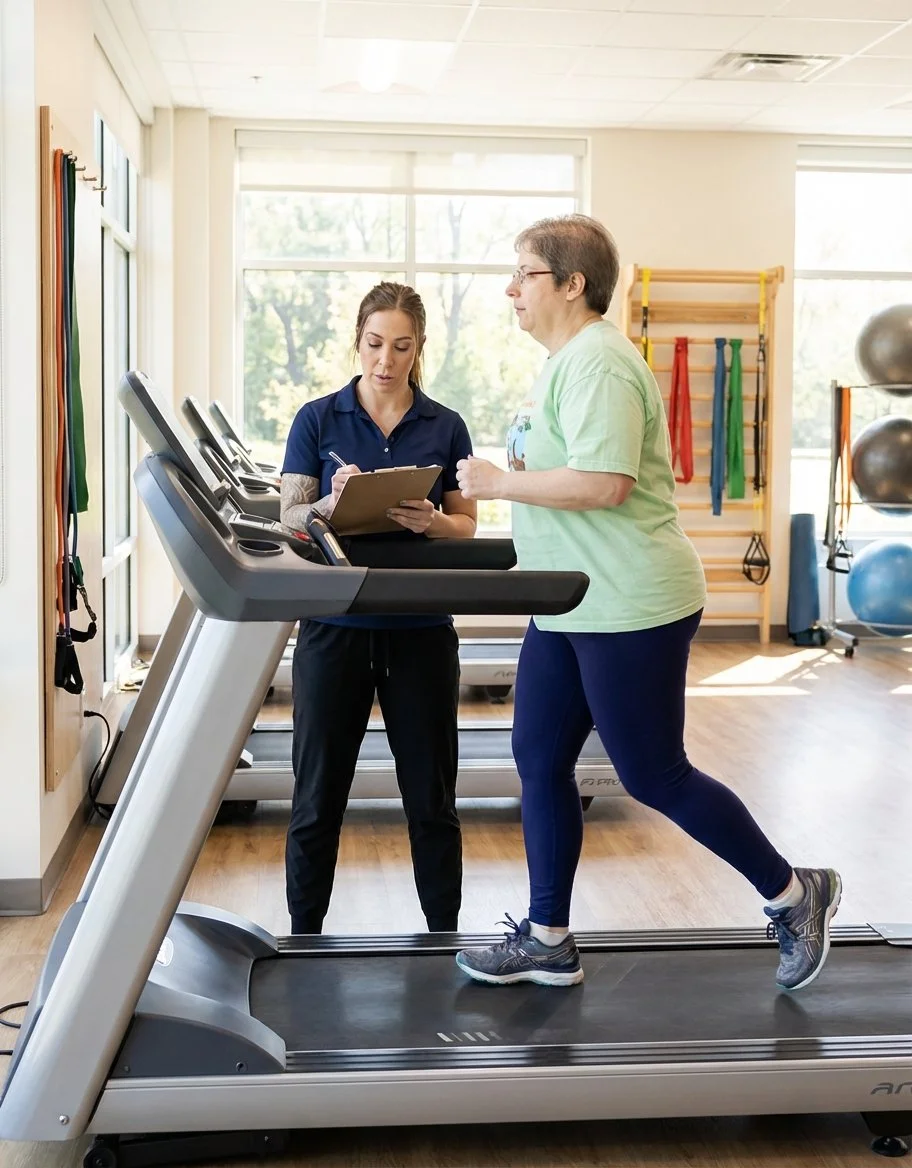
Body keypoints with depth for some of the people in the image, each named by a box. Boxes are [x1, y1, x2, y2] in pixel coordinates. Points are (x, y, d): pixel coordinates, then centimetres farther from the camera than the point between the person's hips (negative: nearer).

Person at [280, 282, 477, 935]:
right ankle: (304, 937, 21)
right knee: (318, 795, 6)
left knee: (431, 796, 7)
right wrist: (332, 504, -21)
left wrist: (431, 522, -16)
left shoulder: (446, 427, 6)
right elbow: (287, 518, 0)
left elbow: (466, 525, 6)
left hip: (420, 629, 1)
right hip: (334, 627, -1)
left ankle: (444, 938, 21)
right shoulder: (318, 420, 3)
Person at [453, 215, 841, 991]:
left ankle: (793, 894, 19)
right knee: (539, 761, 10)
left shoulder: (597, 363, -18)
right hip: (568, 608, 11)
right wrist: (502, 484, 12)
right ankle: (547, 939, 21)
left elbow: (605, 483, -29)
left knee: (653, 776, 0)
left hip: (629, 609, -10)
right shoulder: (566, 363, 16)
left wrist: (499, 482, -19)